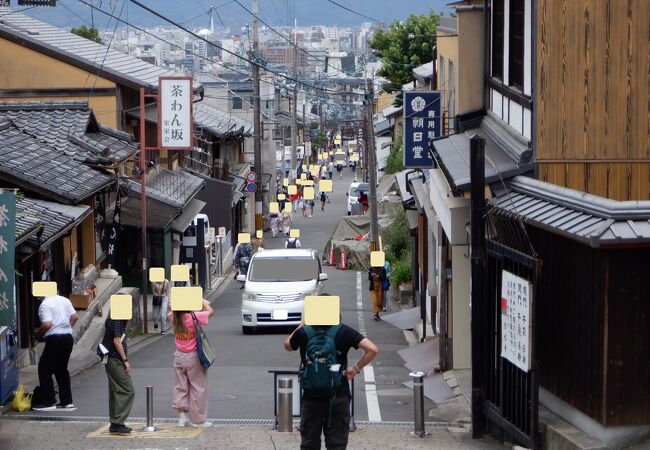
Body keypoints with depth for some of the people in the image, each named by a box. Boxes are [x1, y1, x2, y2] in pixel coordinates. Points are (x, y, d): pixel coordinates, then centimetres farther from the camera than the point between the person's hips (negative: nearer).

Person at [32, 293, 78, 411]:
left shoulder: (45, 305, -12)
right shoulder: (64, 300, 11)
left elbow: (47, 324, -21)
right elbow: (74, 317, 11)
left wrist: (38, 333, -3)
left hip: (55, 339, -8)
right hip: (68, 337, 8)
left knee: (44, 369, 2)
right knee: (62, 369, 17)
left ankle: (48, 402, 0)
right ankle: (67, 401, 16)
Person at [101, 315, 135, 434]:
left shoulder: (111, 320, 15)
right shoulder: (116, 321, -15)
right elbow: (117, 341, -18)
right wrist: (125, 360, -16)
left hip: (111, 360, 10)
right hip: (116, 360, -10)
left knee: (116, 392, 13)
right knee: (127, 391, -10)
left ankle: (115, 424, 17)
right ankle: (117, 423, -12)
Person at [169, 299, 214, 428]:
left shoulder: (173, 318, -6)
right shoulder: (194, 317, -20)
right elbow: (210, 311, -6)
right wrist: (202, 301, 6)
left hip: (179, 356, 5)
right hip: (194, 357, -5)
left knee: (180, 387, 14)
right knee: (198, 388, 6)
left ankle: (182, 415, 9)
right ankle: (198, 419, 11)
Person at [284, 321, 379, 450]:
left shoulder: (303, 332, -6)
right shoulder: (344, 331, -8)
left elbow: (288, 346, 17)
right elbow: (372, 349, -16)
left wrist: (302, 325, 18)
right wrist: (356, 368, -5)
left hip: (311, 397, 1)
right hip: (339, 396, -1)